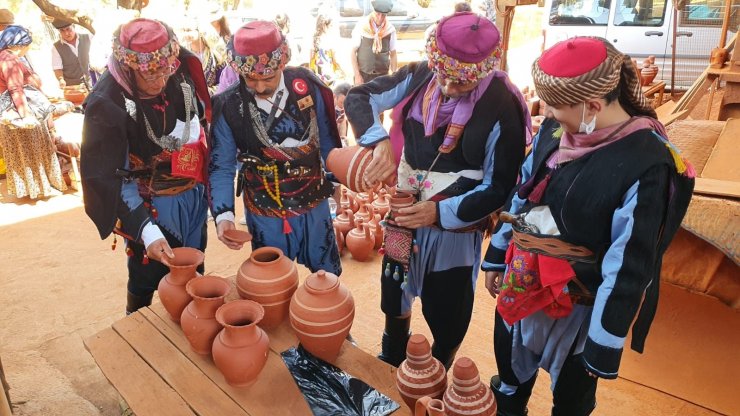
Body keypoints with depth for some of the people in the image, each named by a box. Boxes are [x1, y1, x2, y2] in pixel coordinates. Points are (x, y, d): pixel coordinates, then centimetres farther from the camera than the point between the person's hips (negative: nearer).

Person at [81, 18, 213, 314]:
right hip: (150, 207, -4)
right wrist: (146, 230, -28)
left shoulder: (181, 70, -11)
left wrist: (206, 184, 8)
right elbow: (110, 179, -19)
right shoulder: (108, 105, -24)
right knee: (147, 281, 13)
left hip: (193, 196, 5)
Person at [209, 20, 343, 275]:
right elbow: (221, 166, -9)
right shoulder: (227, 106, -16)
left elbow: (327, 138, 1)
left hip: (315, 205, 2)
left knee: (329, 277, 22)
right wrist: (224, 214, -22)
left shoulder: (307, 85, -13)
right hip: (265, 215, -1)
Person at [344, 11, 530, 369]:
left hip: (455, 226, -4)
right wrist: (380, 142, -25)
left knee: (446, 318, 14)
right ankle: (389, 364, 56)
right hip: (403, 214, 5)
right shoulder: (420, 77, -9)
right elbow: (358, 97, -6)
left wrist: (442, 212, -27)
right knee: (394, 297, 25)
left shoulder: (502, 108, -21)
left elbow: (499, 189, -16)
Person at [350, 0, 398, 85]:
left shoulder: (390, 29, -3)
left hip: (382, 75, 1)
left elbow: (393, 55, 4)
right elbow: (353, 52, -5)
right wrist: (357, 75, -9)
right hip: (363, 74, -1)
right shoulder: (361, 26, -8)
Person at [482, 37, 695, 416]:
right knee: (509, 381, 28)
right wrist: (497, 255, 13)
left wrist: (604, 346, -14)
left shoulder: (646, 164, -24)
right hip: (523, 284, 6)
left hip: (578, 305, -5)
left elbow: (629, 265, -21)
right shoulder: (556, 128, -7)